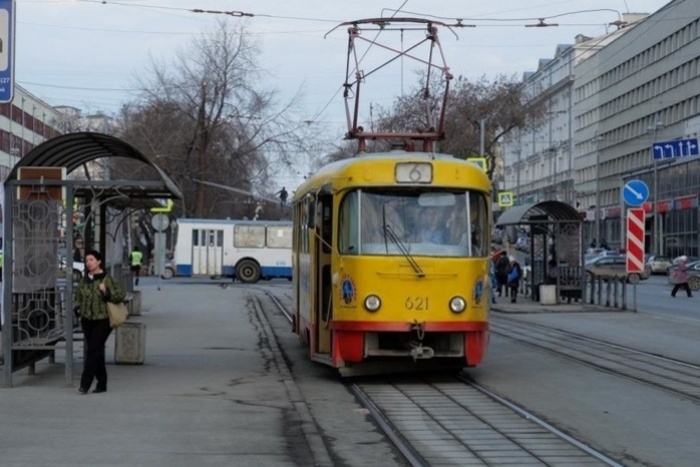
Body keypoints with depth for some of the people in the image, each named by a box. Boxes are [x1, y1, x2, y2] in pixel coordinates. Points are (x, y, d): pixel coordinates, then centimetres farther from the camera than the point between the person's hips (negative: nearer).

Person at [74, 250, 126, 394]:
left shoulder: (107, 279, -7)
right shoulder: (84, 280, 10)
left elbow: (121, 295, -7)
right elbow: (78, 295, 24)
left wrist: (106, 292, -21)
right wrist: (78, 307, 6)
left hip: (102, 320, -6)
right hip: (87, 320, 6)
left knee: (93, 351, -10)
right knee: (96, 351, 10)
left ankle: (85, 383, -11)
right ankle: (102, 383, 19)